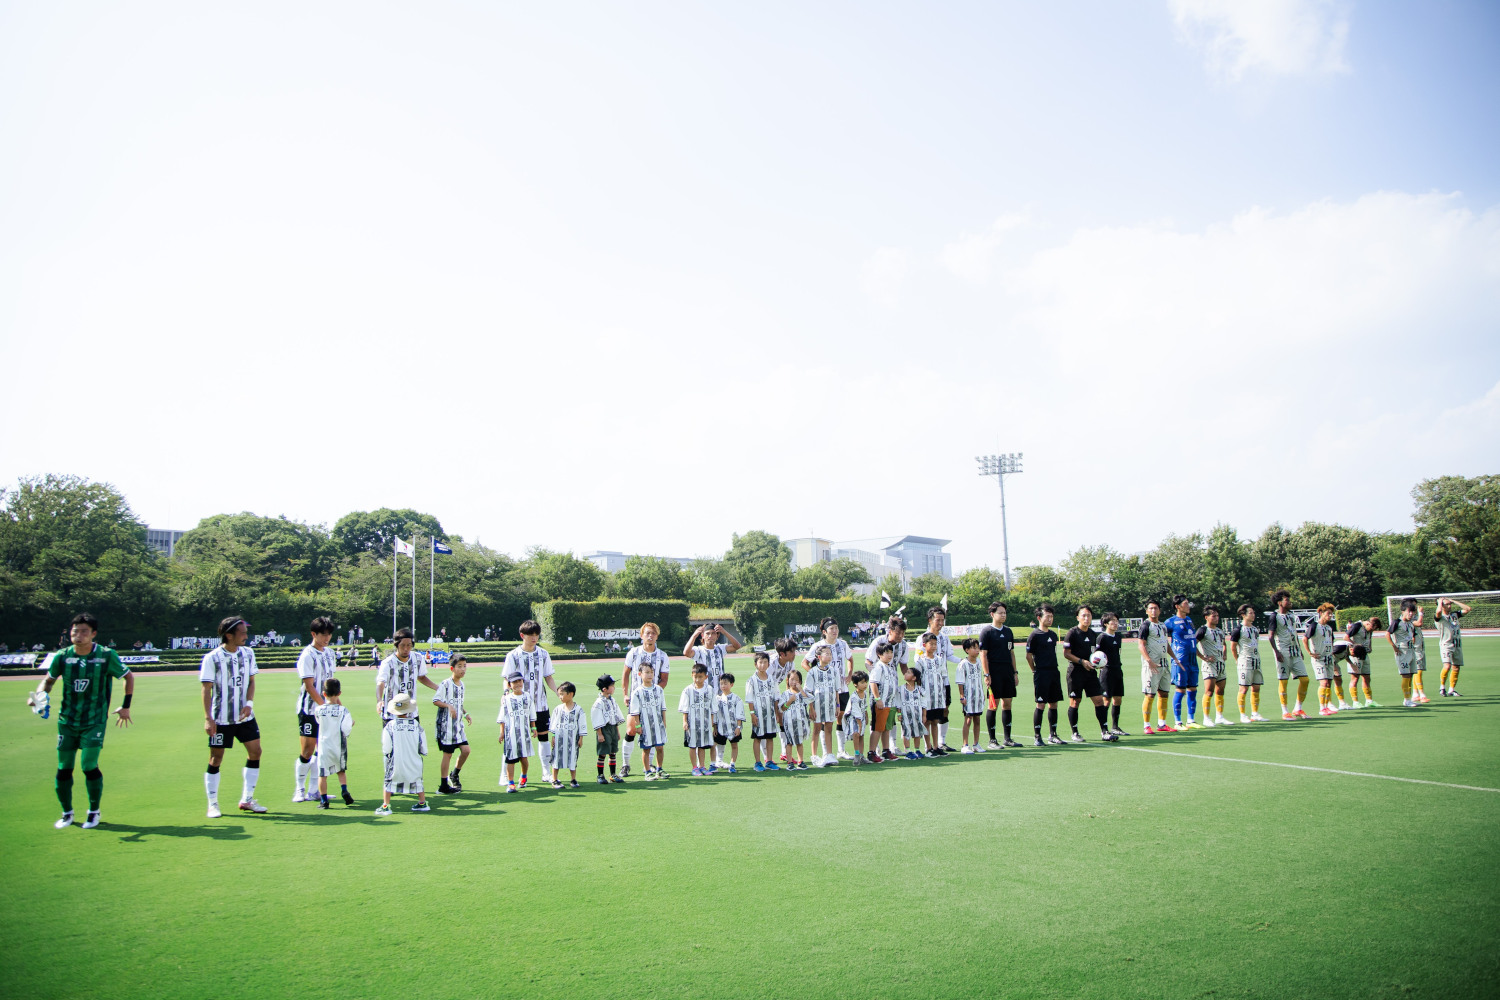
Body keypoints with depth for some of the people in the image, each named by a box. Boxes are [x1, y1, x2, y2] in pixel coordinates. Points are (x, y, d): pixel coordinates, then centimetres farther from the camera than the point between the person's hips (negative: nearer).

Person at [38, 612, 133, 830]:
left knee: (89, 766, -11)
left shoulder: (106, 655, -10)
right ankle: (67, 813, 23)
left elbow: (128, 677, 4)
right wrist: (42, 693, -8)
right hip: (67, 720, 3)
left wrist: (126, 706, 5)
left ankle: (94, 812, 9)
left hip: (95, 721, -3)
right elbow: (48, 680, 13)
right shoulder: (62, 656, -3)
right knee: (63, 768, 4)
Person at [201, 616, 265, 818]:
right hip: (221, 718, -5)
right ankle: (213, 804, 16)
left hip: (245, 716, 5)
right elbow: (206, 689, -10)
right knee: (216, 758, 3)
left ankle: (247, 800, 14)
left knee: (255, 751, 2)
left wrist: (249, 703, -6)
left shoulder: (248, 654, 4)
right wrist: (207, 717, -15)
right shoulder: (212, 658, -11)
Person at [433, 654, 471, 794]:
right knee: (448, 753, -2)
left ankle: (454, 775, 24)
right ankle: (443, 786, 8)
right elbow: (435, 700, -14)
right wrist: (448, 706, -27)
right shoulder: (445, 684, -13)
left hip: (458, 724, 7)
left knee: (465, 750, 2)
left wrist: (465, 714, 9)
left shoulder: (461, 685, 11)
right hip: (446, 724, -7)